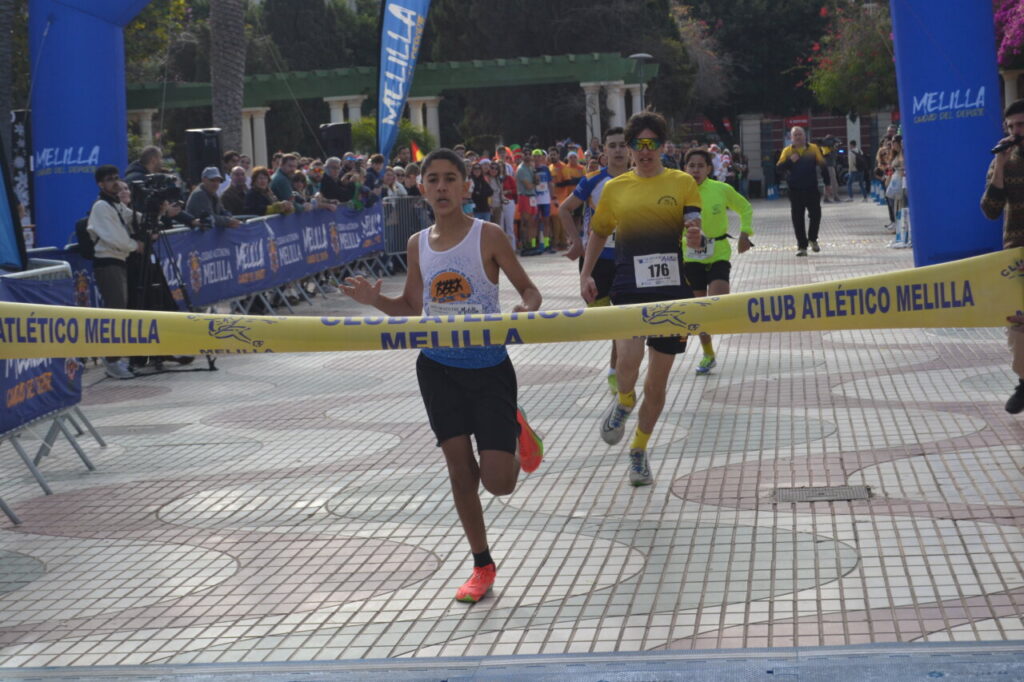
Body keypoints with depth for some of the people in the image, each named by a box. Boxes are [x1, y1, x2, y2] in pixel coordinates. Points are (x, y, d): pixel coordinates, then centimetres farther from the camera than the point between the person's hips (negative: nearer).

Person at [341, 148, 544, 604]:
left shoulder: (487, 236, -9)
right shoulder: (418, 244, 4)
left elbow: (528, 289, -3)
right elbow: (412, 308, 13)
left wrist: (526, 309, -26)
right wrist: (374, 300, -6)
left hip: (489, 366, -3)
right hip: (439, 367, 4)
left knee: (498, 482, -8)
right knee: (460, 470, 4)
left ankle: (515, 431, 27)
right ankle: (482, 566, 20)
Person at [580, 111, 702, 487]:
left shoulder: (682, 183, 5)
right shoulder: (615, 188, 9)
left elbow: (695, 229, 0)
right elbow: (599, 231, 21)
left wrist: (695, 228, -24)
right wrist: (586, 274, 13)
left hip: (672, 290, 0)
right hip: (628, 290, 0)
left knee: (657, 382, 8)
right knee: (628, 361, -25)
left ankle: (639, 451, 27)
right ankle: (624, 401, 11)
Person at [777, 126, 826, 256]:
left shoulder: (814, 148, 5)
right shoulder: (787, 151, 3)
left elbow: (823, 164, 5)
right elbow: (779, 168, -4)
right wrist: (790, 161, -20)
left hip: (812, 189, 0)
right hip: (795, 190, 0)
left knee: (815, 214, 0)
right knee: (797, 218, -1)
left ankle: (812, 239, 24)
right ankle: (802, 246, 6)